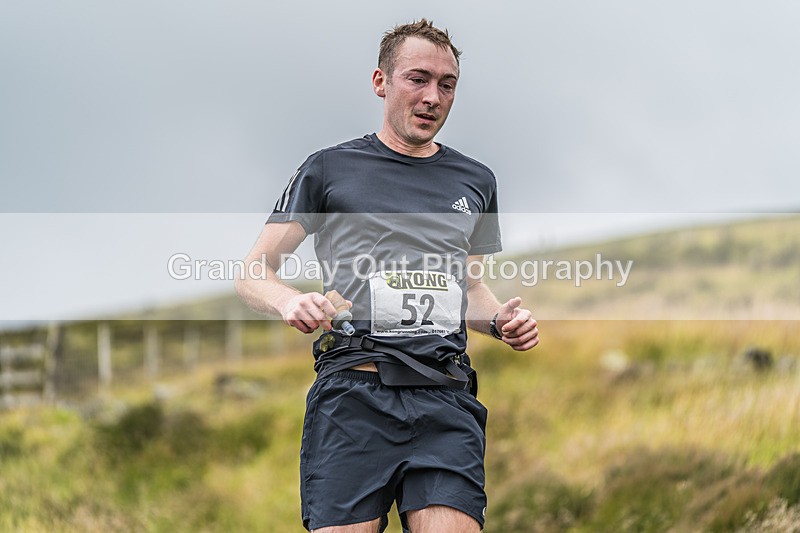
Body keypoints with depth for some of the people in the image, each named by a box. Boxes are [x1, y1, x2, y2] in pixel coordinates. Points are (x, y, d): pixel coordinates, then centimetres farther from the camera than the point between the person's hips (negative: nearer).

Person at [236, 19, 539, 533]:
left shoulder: (476, 181, 22)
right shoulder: (330, 168, 12)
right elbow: (254, 273, 11)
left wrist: (503, 320, 10)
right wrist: (289, 301, -11)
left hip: (447, 395, 2)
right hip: (354, 392, -2)